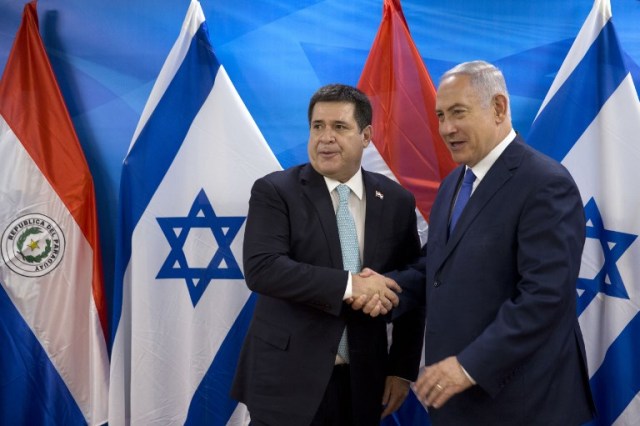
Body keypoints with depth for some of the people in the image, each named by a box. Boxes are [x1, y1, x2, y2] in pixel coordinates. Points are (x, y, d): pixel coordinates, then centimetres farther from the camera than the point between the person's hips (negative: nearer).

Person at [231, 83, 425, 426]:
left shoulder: (396, 201, 4)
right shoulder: (274, 191, -5)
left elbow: (410, 289, 8)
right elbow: (261, 268, -18)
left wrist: (403, 369, 4)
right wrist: (348, 285, -22)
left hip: (362, 382, 3)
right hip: (287, 379, -3)